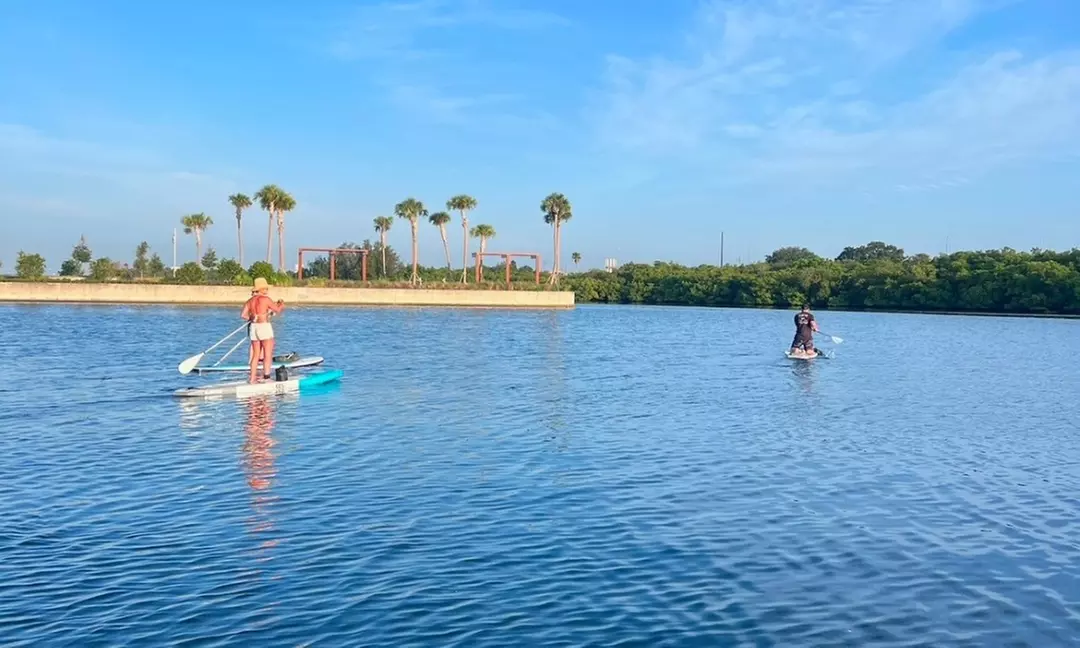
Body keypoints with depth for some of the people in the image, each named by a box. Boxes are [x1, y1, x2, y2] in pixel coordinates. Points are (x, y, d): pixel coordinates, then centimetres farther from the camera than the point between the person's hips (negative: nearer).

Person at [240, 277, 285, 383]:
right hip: (264, 326, -7)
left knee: (256, 355, 12)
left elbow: (243, 315, 4)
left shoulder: (250, 301, 9)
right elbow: (278, 310, -1)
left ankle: (252, 378, 13)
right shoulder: (266, 299, -8)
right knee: (268, 354, -1)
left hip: (253, 327, 7)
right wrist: (281, 306, 20)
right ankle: (266, 376, -5)